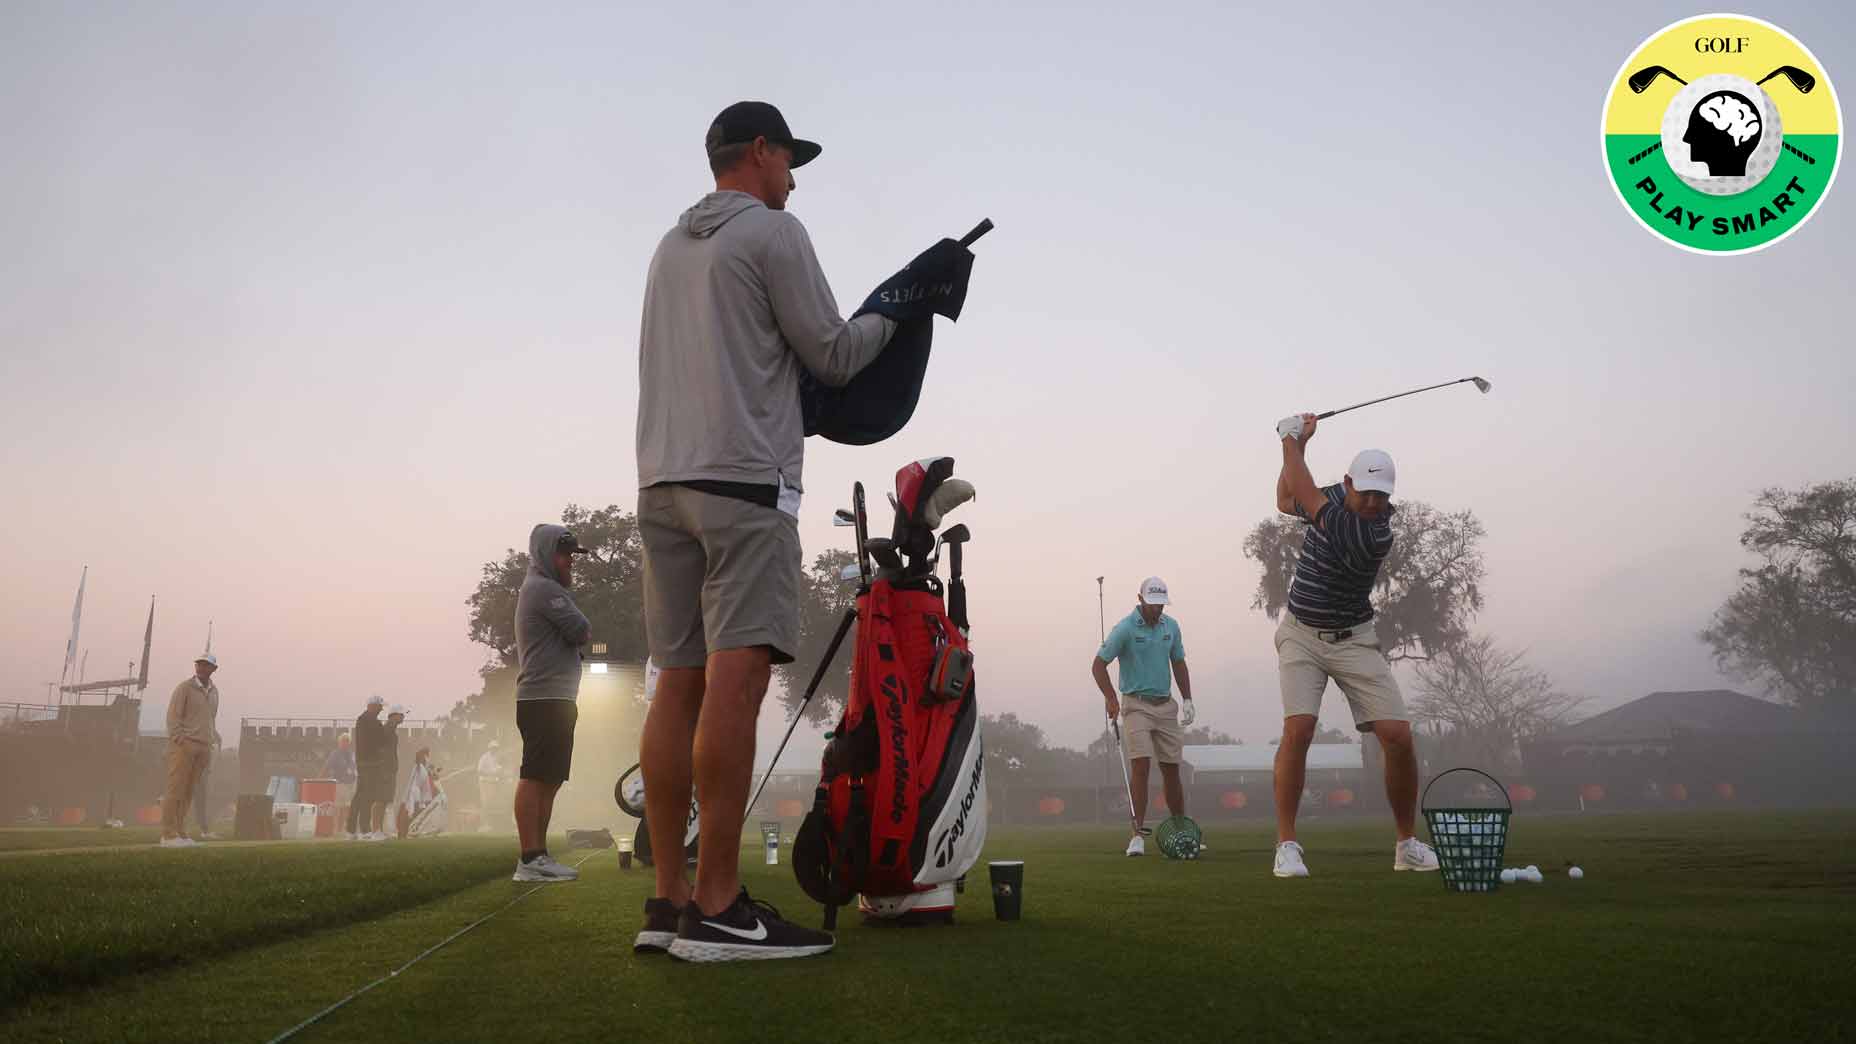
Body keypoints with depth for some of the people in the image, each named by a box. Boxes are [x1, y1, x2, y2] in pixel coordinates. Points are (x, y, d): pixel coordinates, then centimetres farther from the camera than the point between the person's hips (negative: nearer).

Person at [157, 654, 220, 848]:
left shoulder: (214, 691, 16)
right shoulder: (184, 688, -4)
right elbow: (173, 716, -8)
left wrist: (210, 741, 13)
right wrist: (180, 740, -15)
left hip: (204, 747, 6)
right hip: (184, 745, -6)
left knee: (188, 792, 7)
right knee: (175, 790, -6)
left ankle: (180, 832, 11)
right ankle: (168, 834, -4)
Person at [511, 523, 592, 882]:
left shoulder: (536, 589, 25)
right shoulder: (546, 589, -9)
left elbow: (574, 635, 24)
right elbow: (583, 633, -14)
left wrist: (576, 632, 4)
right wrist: (582, 628, 6)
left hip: (551, 700, 11)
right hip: (546, 700, -11)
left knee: (549, 781, 10)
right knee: (536, 778, -14)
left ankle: (538, 855, 13)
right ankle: (530, 859, -17)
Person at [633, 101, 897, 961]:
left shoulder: (671, 247, 26)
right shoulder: (773, 232, 1)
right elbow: (834, 358, 1)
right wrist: (892, 313, 18)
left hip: (663, 479, 8)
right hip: (744, 479, -8)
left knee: (681, 681, 4)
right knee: (737, 678, -13)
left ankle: (670, 899, 4)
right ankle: (717, 908, -15)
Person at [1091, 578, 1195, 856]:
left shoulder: (1171, 626, 6)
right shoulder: (1125, 628, -11)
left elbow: (1179, 664, 17)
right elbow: (1098, 665, -9)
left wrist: (1187, 700, 10)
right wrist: (1111, 699, -19)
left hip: (1166, 705, 5)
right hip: (1136, 705, -5)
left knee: (1171, 769, 8)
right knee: (1140, 766, -14)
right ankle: (1138, 834, -11)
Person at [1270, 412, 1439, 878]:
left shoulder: (1376, 535, -23)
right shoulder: (1332, 497, -4)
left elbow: (1304, 493, -21)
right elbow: (1286, 501, 17)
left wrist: (1291, 440, -7)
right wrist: (1299, 443, 5)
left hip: (1354, 640, -2)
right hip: (1300, 634, 2)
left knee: (1398, 735, -11)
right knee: (1298, 728, -18)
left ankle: (1407, 844, 11)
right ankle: (1287, 845, -12)